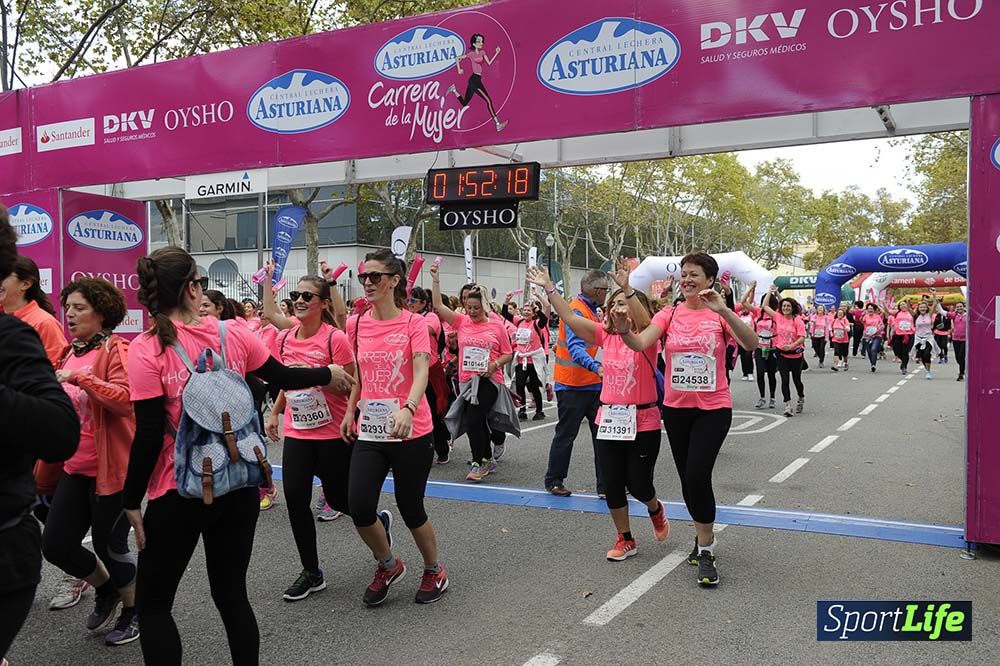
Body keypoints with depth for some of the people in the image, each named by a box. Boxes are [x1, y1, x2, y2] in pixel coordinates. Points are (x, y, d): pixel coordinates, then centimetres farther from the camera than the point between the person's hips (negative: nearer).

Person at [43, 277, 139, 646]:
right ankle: (106, 588, 34)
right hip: (76, 466, 8)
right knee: (55, 545, 8)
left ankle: (132, 611, 28)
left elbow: (126, 400, -26)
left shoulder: (114, 349, -12)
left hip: (111, 467, -8)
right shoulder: (71, 353, 12)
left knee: (110, 546, 3)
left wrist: (82, 377, -29)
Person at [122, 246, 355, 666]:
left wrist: (132, 500, -4)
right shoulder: (233, 335, -3)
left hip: (180, 492, -3)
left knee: (152, 604, 14)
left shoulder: (146, 349, -13)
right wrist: (328, 374, 29)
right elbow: (284, 378, 11)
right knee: (232, 596, 17)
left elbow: (149, 436, -14)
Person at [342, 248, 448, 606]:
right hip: (369, 431, 4)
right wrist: (350, 412, 15)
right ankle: (388, 564, 20)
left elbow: (421, 373, -18)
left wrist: (407, 409, -34)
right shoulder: (356, 324, 7)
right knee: (359, 507, -10)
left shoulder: (414, 323, -5)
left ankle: (434, 570, 33)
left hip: (411, 432, -3)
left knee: (411, 509, 5)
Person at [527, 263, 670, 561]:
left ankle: (656, 509, 40)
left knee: (638, 485, 4)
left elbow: (645, 321, -32)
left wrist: (627, 289, -44)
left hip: (643, 422, -4)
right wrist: (550, 288, -8)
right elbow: (570, 318, -2)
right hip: (609, 420, 5)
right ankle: (625, 540, 26)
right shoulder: (606, 336, 4)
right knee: (612, 485, 8)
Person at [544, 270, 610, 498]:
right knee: (566, 435, 4)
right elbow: (575, 347, -32)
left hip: (594, 384, 9)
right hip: (573, 385, -9)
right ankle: (553, 481, 19)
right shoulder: (576, 311, -18)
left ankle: (606, 485, 10)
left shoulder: (591, 310, 12)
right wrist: (596, 366, -45)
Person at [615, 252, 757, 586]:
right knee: (687, 478, 13)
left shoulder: (720, 314, -5)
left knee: (697, 475, -15)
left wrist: (723, 311, -35)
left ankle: (705, 549, 1)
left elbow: (751, 344, -23)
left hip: (713, 408, -3)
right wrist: (623, 331, -36)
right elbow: (640, 343, -15)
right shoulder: (670, 314, 1)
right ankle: (703, 537, 35)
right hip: (676, 407, 4)